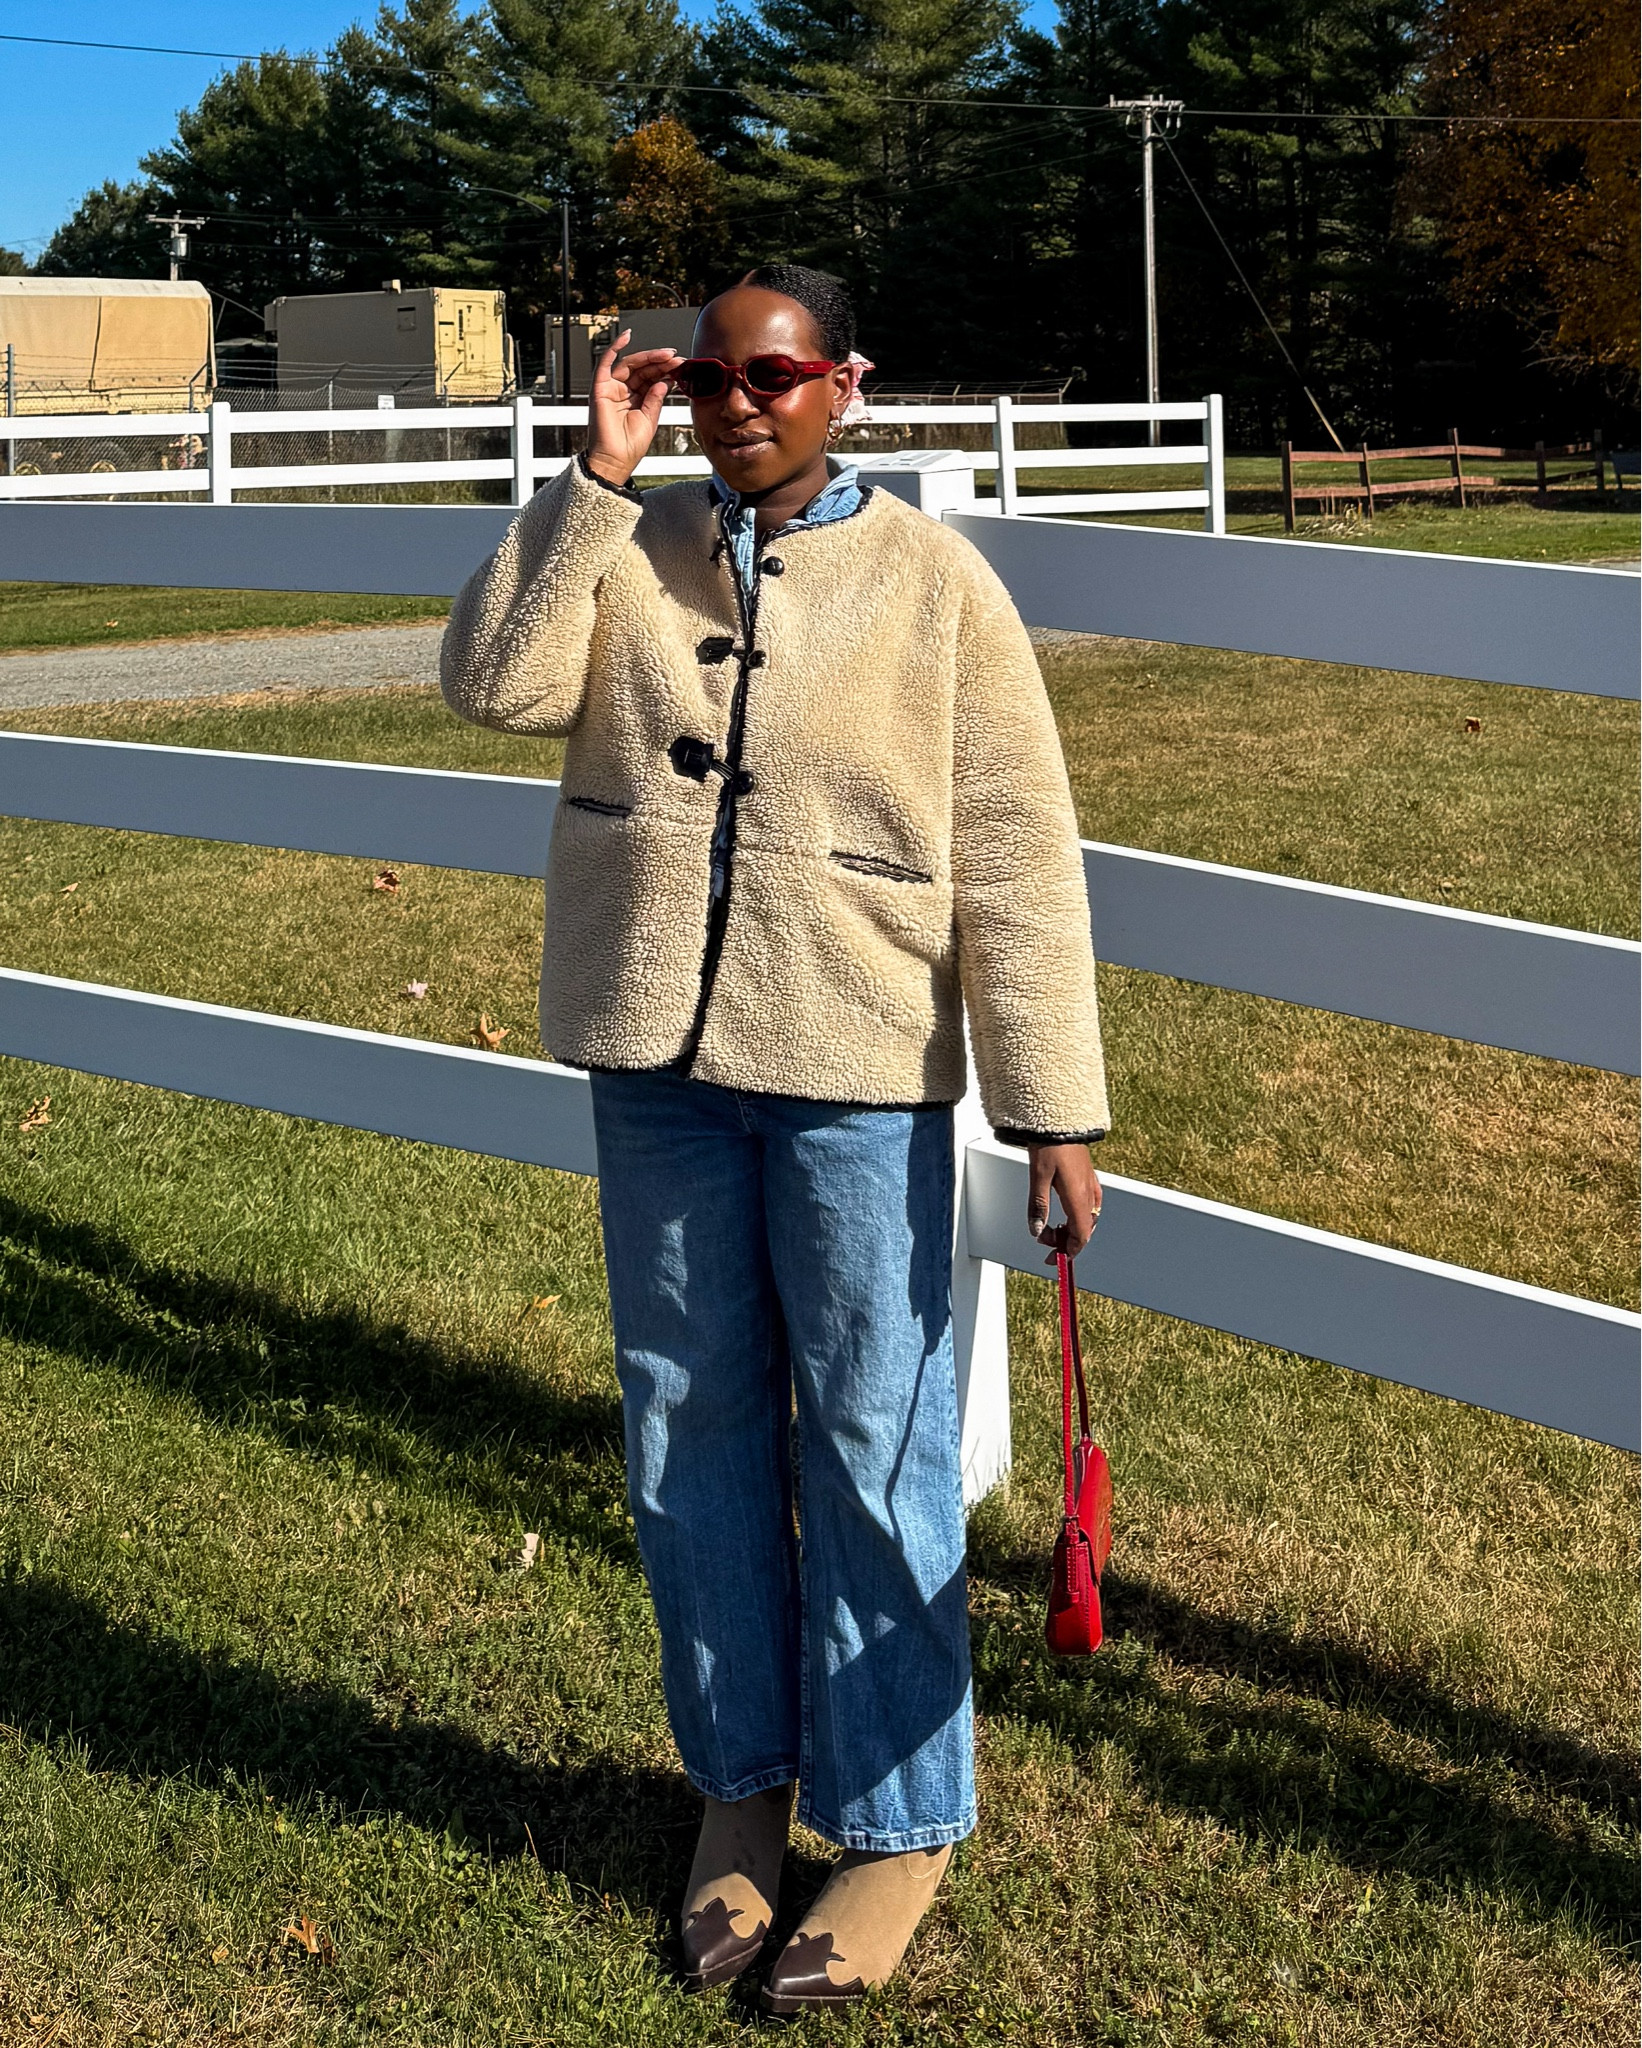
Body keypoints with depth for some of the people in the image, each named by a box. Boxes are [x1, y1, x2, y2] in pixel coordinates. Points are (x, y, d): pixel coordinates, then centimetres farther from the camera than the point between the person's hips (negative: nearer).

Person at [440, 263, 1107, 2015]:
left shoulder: (933, 583, -4)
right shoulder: (630, 550, 6)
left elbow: (1014, 859, -6)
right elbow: (497, 684, -10)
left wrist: (1053, 1107, -10)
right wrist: (593, 476, -11)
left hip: (858, 1077, -3)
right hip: (658, 1067, 4)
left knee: (873, 1456, 4)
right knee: (691, 1433, 13)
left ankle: (896, 1825, 22)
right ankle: (739, 1782, 33)